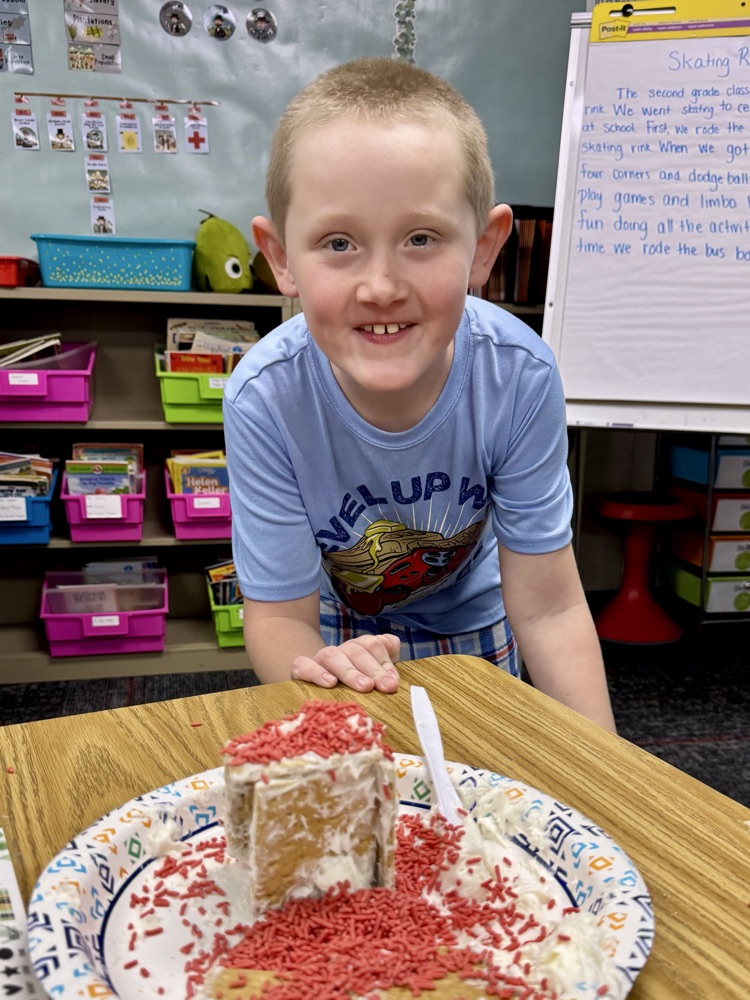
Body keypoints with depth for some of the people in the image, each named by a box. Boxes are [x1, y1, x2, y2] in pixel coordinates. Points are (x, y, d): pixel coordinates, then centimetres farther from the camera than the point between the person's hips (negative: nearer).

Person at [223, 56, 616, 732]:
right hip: (334, 631, -1)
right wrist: (317, 671, -46)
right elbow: (281, 617, -24)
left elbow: (547, 608, -22)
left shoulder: (520, 374, -31)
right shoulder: (265, 398, -33)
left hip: (470, 621, 2)